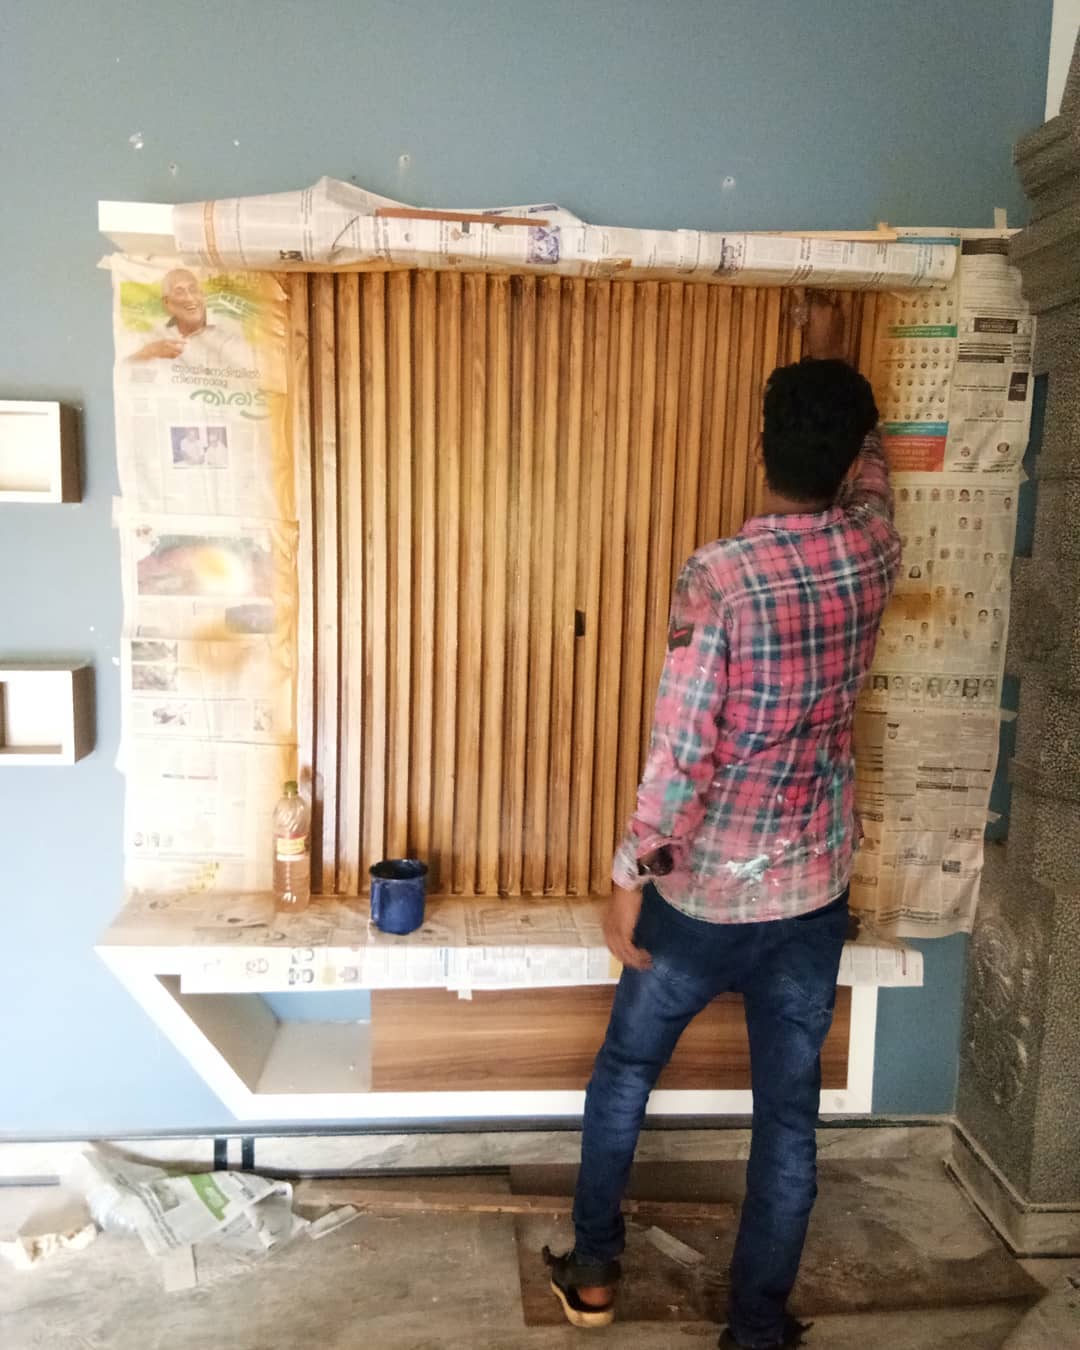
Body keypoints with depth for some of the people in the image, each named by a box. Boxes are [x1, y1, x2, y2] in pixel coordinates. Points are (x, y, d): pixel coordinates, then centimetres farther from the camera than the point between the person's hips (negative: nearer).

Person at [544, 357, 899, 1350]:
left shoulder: (719, 575, -20)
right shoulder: (873, 554, -5)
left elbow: (683, 747, -22)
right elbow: (873, 483, 20)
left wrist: (632, 874, -11)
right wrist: (854, 422, 37)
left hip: (702, 893, -3)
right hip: (813, 895, 4)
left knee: (625, 1071, 20)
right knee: (789, 1115, 16)